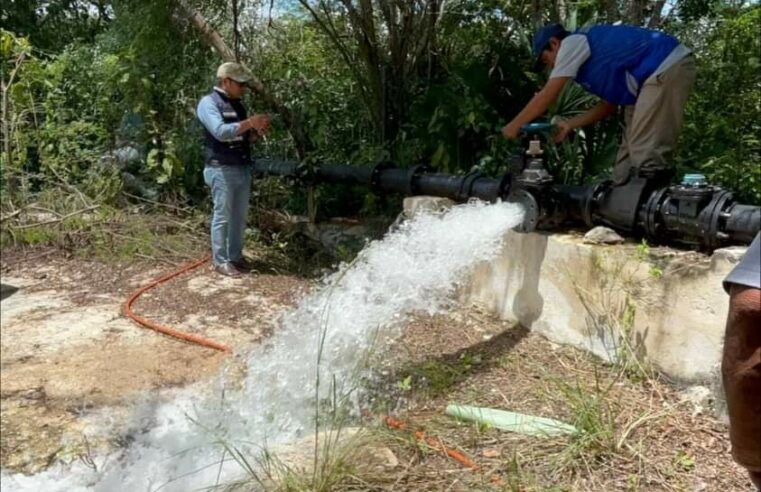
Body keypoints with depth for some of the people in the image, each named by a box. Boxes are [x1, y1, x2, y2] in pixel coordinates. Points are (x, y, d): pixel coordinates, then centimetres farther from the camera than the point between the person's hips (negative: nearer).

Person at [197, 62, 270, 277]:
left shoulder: (236, 104, 16)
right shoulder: (209, 102, -9)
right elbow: (220, 131, -24)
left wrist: (256, 133, 0)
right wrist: (249, 122, -21)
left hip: (242, 168, 8)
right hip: (221, 169, -8)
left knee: (240, 215, 12)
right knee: (222, 216, -2)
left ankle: (235, 256, 23)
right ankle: (220, 261, 7)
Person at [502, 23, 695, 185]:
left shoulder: (572, 43, -3)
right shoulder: (595, 60, 24)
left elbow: (547, 96, -6)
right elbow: (609, 104, 22)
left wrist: (515, 125, 2)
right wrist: (570, 124, 21)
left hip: (668, 67, -10)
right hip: (665, 69, 10)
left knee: (645, 150, -14)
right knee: (632, 147, 12)